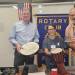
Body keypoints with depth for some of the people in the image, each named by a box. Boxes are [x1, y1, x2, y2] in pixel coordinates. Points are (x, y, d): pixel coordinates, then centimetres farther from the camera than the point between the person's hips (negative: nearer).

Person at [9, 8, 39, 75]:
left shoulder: (34, 26, 11)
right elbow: (11, 38, 1)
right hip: (19, 51, -2)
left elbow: (36, 37, 12)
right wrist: (17, 44, -16)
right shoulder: (16, 25, 2)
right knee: (18, 69, -2)